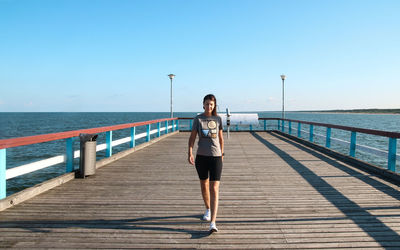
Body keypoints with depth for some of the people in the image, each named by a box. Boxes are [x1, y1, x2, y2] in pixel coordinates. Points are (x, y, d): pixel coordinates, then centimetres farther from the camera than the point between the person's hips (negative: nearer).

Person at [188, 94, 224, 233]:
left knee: (214, 189, -9)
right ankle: (208, 209, 43)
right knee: (204, 185, 17)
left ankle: (212, 223, -11)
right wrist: (190, 153, -12)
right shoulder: (197, 119, -1)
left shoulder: (218, 119, 3)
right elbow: (192, 137, -1)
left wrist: (222, 154, 19)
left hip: (216, 156, -1)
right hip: (201, 156, 1)